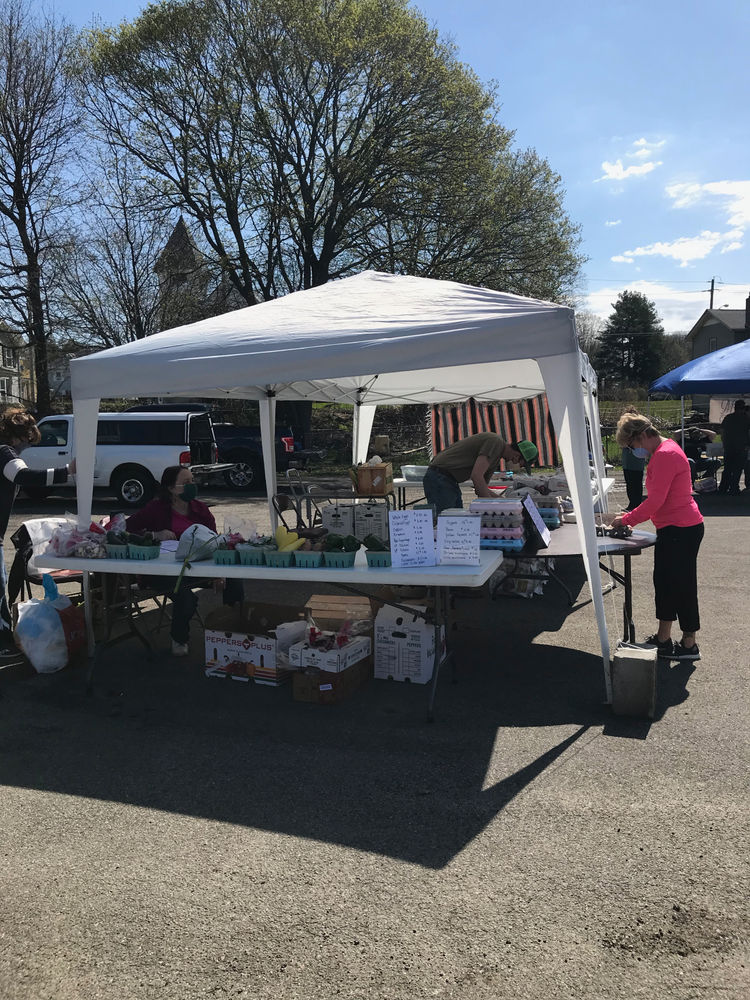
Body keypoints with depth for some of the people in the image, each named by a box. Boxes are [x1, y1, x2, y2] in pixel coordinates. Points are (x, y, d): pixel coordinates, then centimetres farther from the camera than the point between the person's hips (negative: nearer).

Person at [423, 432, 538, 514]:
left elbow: (481, 489, 20)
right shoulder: (496, 442, -15)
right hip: (439, 478, -10)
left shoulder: (497, 459, 16)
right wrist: (490, 501, -18)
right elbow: (476, 476, -25)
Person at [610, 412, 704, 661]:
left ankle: (689, 645, 11)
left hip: (681, 530, -11)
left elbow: (655, 501, -22)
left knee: (682, 585, -1)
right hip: (672, 529, 11)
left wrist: (626, 520, -12)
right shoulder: (663, 452, 14)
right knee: (664, 582, 15)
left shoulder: (665, 455, -20)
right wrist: (631, 517, 10)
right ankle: (663, 639, 24)